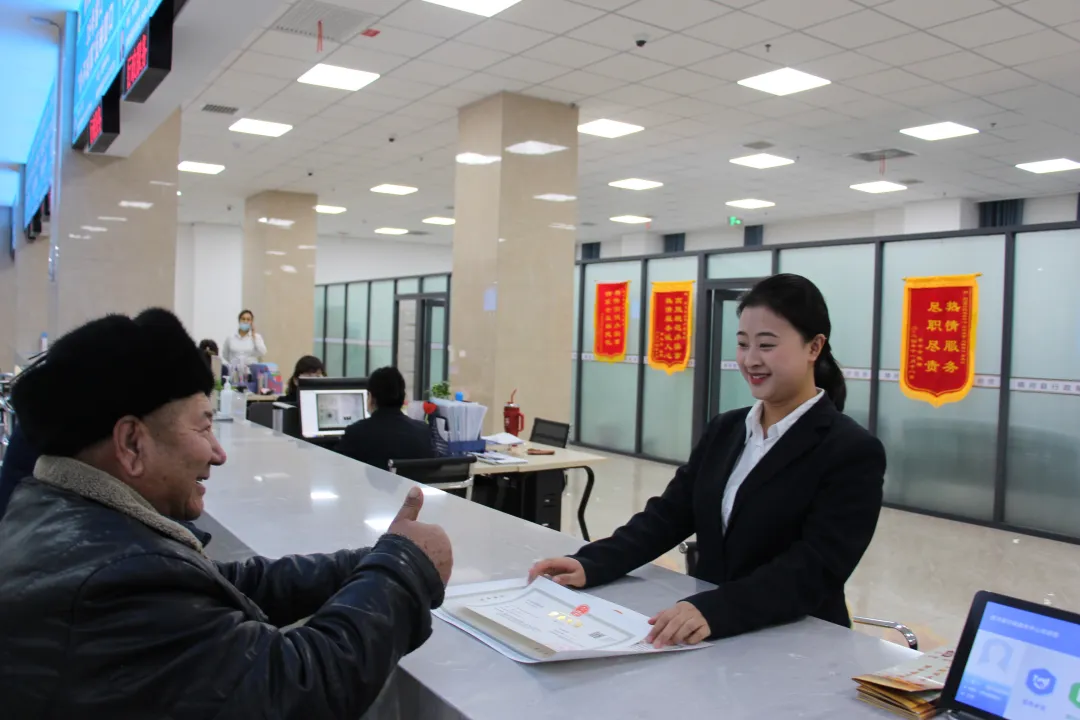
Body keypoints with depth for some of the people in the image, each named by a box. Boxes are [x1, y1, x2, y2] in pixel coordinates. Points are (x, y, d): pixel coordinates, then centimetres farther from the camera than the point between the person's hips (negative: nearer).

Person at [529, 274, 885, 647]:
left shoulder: (853, 452, -10)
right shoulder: (724, 430, 9)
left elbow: (815, 570, -20)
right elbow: (670, 513, 4)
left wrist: (714, 612, -35)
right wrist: (590, 564, -12)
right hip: (710, 640, 5)